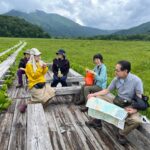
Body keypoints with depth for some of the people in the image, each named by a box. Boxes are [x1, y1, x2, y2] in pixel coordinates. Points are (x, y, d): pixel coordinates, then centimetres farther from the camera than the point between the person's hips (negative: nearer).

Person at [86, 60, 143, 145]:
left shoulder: (136, 81, -21)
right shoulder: (116, 79, -6)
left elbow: (140, 99, -18)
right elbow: (107, 90, 4)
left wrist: (135, 110, -35)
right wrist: (93, 94, -4)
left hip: (129, 105, -5)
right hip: (116, 101, 5)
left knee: (136, 120, -34)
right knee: (98, 98, -2)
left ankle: (122, 134, -2)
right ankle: (97, 120, 12)